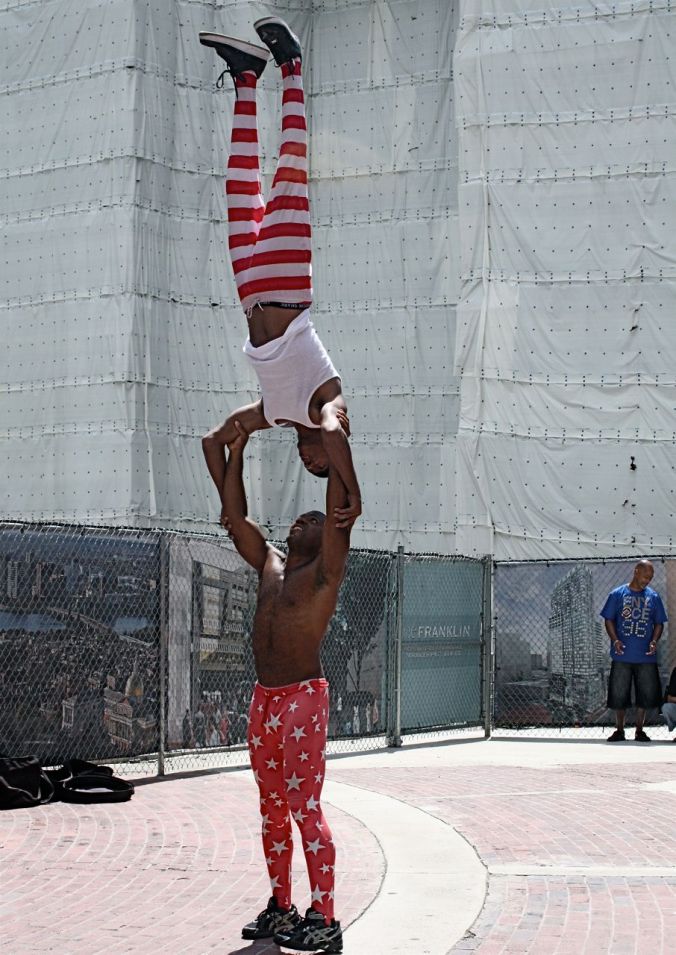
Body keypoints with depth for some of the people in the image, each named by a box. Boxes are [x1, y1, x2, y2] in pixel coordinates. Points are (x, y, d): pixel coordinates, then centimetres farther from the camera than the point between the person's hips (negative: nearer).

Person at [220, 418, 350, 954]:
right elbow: (235, 514, 14)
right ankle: (281, 909, 21)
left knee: (306, 810, -10)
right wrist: (237, 448, 11)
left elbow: (339, 512, -17)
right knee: (273, 812, 12)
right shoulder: (270, 565, 14)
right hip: (263, 699, 7)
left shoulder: (325, 570, -4)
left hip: (304, 698, -7)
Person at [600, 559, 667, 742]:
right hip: (622, 655, -2)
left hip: (646, 656, 2)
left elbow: (659, 623, 10)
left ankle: (639, 730, 16)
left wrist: (654, 641, -7)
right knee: (619, 693, 2)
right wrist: (615, 640, -12)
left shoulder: (654, 597, 6)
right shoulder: (617, 594, 1)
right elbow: (609, 620, 2)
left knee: (646, 693, 4)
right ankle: (619, 730, 14)